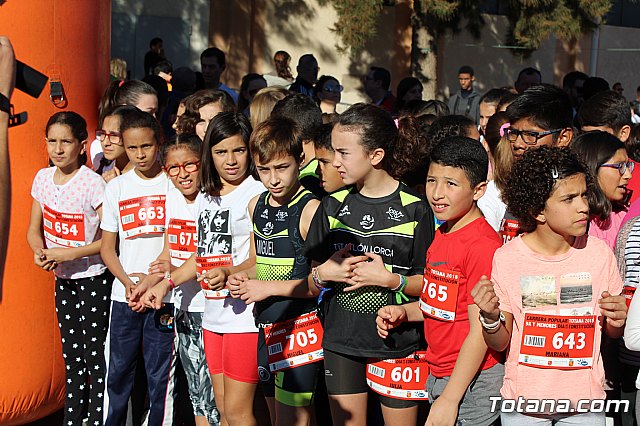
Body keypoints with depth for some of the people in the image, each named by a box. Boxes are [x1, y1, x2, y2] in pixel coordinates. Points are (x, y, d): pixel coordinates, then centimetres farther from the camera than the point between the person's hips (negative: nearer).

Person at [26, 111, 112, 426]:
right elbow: (34, 229, 11)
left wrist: (70, 253, -22)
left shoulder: (92, 183, -18)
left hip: (94, 279, -7)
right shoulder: (43, 178, 1)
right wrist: (39, 251, -10)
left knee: (96, 355, -1)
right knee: (71, 354, 17)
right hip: (63, 280, 7)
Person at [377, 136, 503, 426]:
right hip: (437, 374, 8)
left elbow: (480, 331, -19)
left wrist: (449, 399, -18)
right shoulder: (442, 234, 8)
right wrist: (403, 312, 3)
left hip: (471, 382, -8)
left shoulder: (483, 244, -19)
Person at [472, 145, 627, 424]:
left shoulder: (599, 253, -7)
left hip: (585, 401, 2)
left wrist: (617, 321, -15)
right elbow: (499, 344, -5)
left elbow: (612, 333, 6)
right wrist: (490, 317, -25)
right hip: (522, 401, -1)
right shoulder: (507, 258, -11)